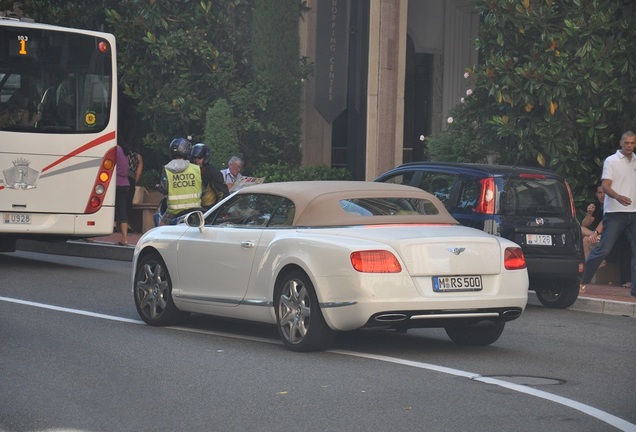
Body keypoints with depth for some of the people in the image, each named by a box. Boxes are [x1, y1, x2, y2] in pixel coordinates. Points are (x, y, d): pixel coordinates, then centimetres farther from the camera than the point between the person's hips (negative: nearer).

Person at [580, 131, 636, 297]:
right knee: (603, 249, -8)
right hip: (615, 213, -5)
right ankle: (582, 280, 3)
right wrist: (618, 197, -27)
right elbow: (605, 186, -10)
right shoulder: (611, 161, -1)